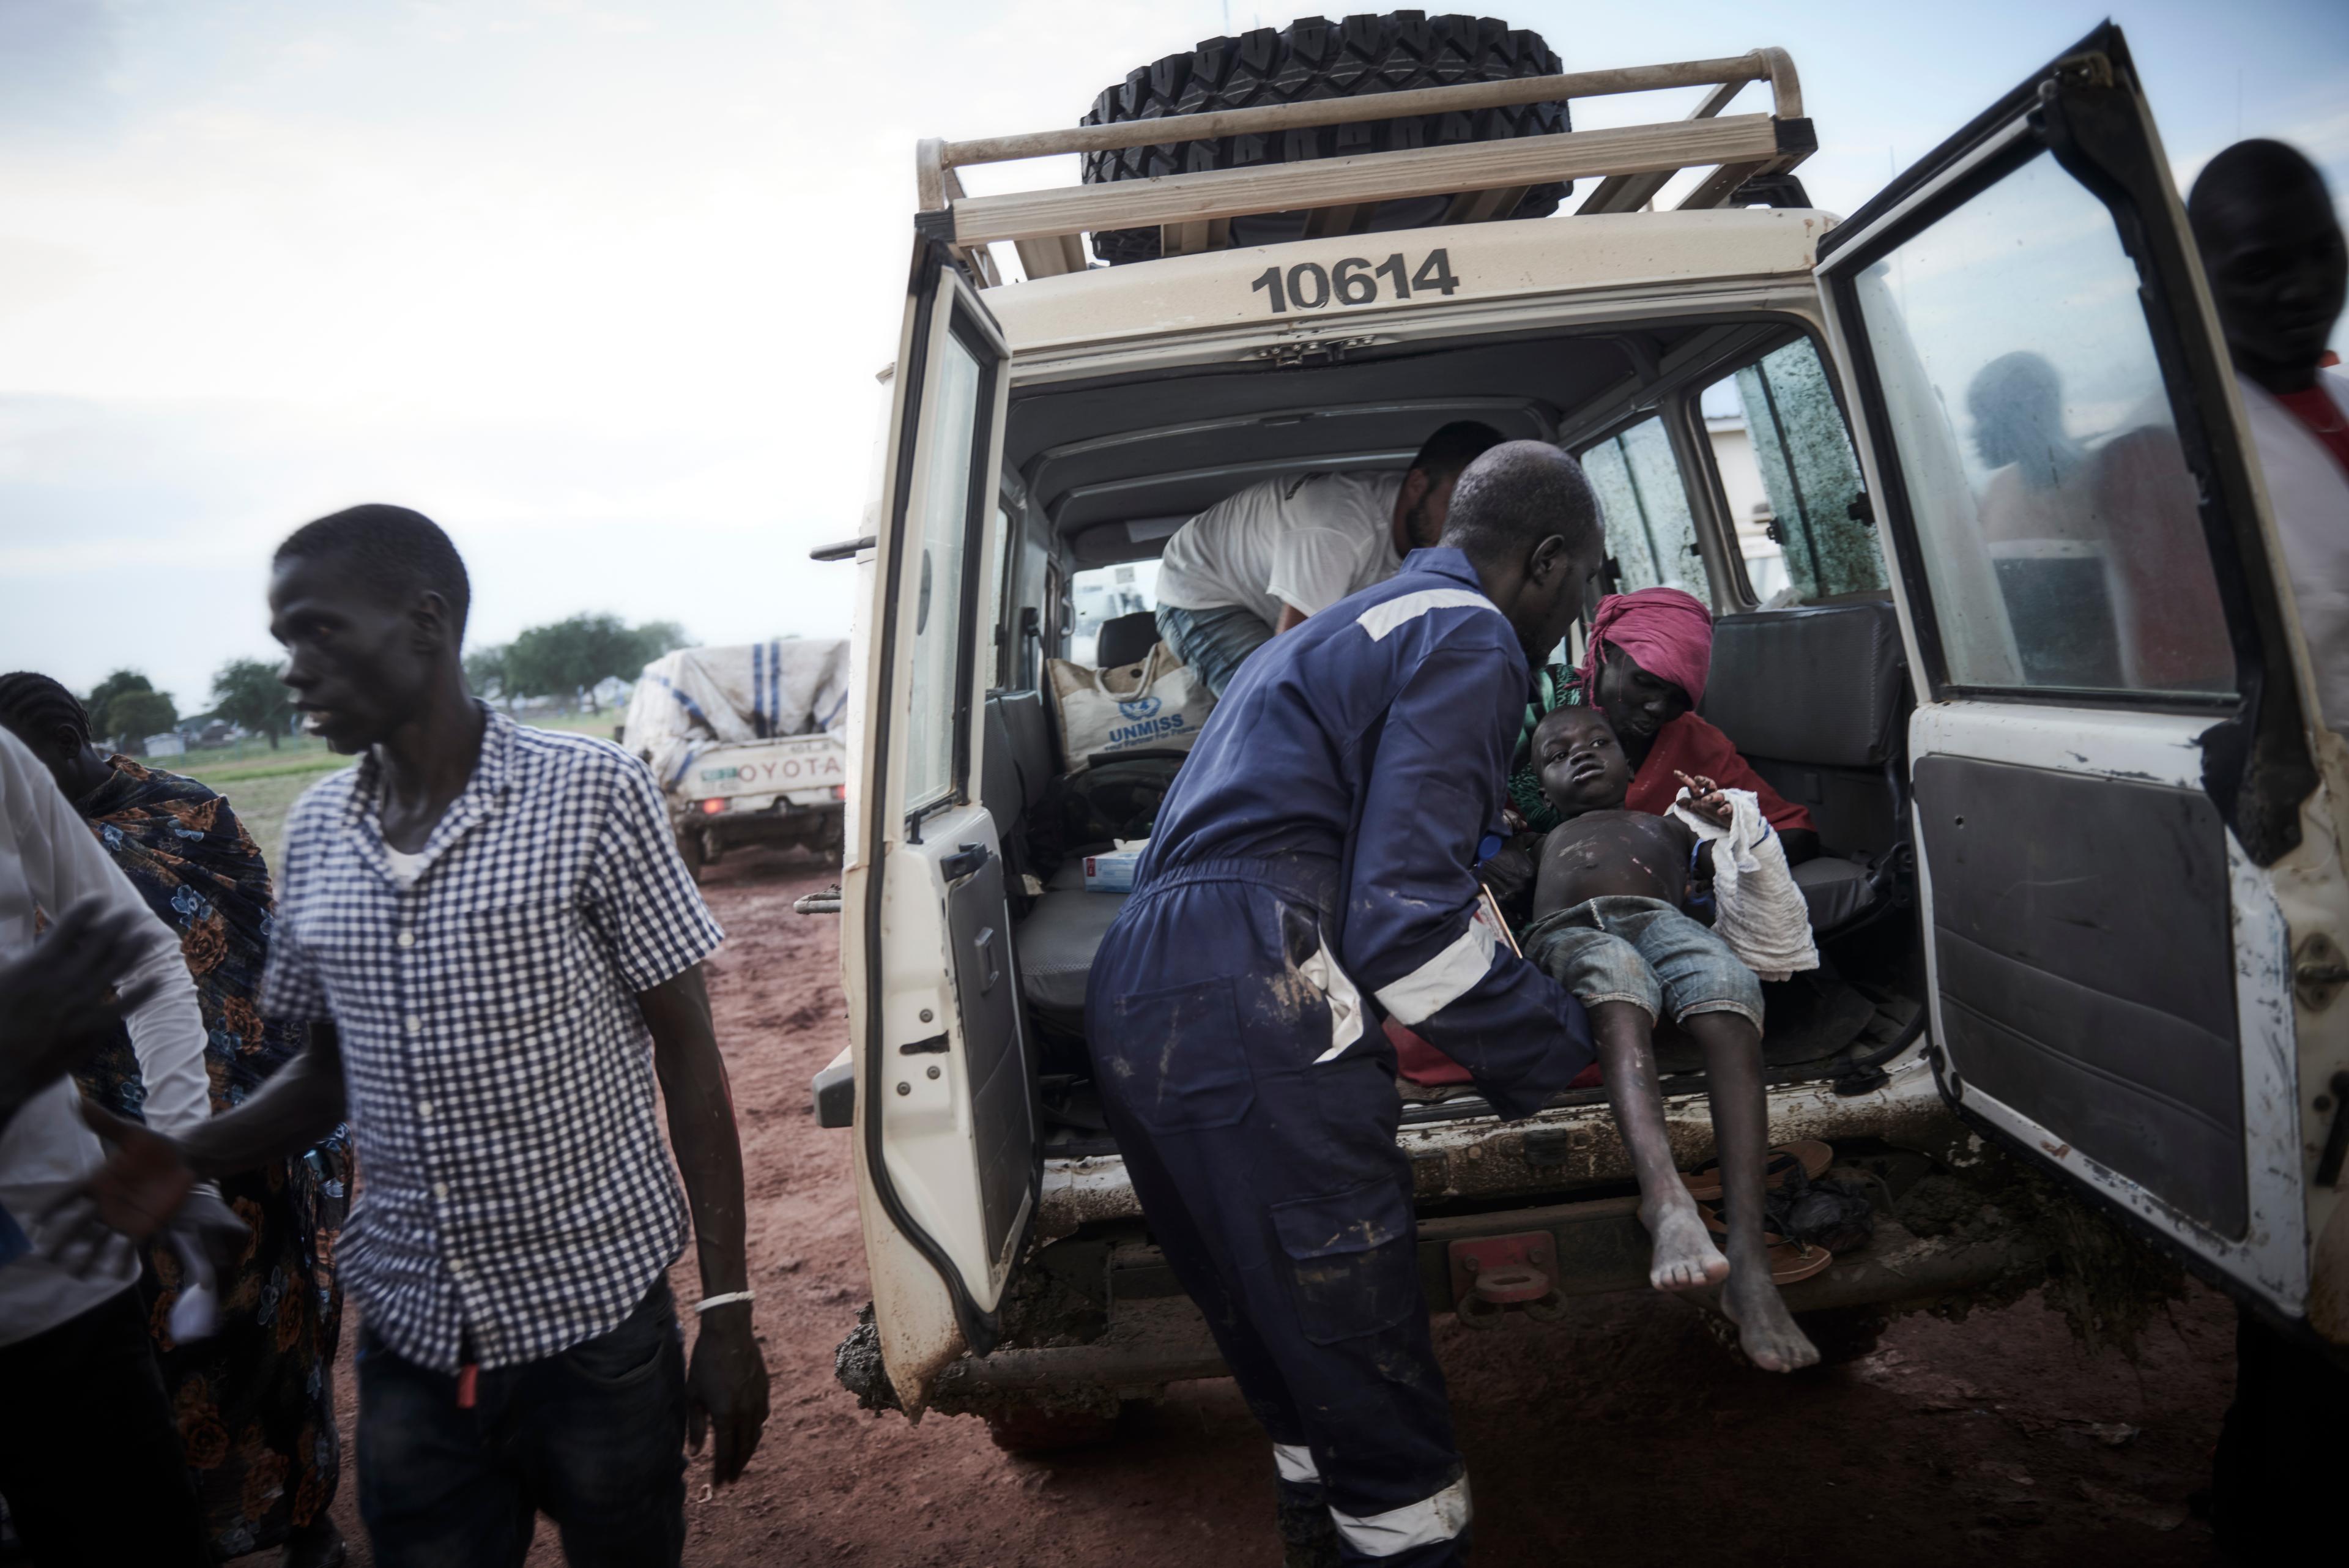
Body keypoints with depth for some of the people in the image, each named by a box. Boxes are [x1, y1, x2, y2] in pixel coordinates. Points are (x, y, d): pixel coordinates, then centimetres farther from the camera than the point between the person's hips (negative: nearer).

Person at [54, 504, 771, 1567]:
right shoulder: (317, 831, 4)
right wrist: (184, 1159, -5)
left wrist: (727, 1312, -10)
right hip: (407, 1341, 4)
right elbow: (334, 1064, 14)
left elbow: (687, 1058, -9)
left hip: (596, 1329, -4)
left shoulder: (590, 796, -11)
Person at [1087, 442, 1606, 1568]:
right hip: (1249, 1017, -10)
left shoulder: (1336, 631, 28)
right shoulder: (1469, 641, -3)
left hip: (1134, 1000, 10)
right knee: (1373, 1380, 1)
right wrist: (1552, 1047, 2)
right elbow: (1407, 920, -12)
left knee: (1277, 1336, 23)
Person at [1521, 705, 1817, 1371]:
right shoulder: (1539, 842, 42)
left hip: (1660, 918, 1)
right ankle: (1665, 1193, -60)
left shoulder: (1669, 824, 41)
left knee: (1727, 980, -36)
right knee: (1614, 971, -39)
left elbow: (1761, 883, 27)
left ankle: (1749, 1256, -47)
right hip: (1565, 934, 0)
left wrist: (1729, 828, 12)